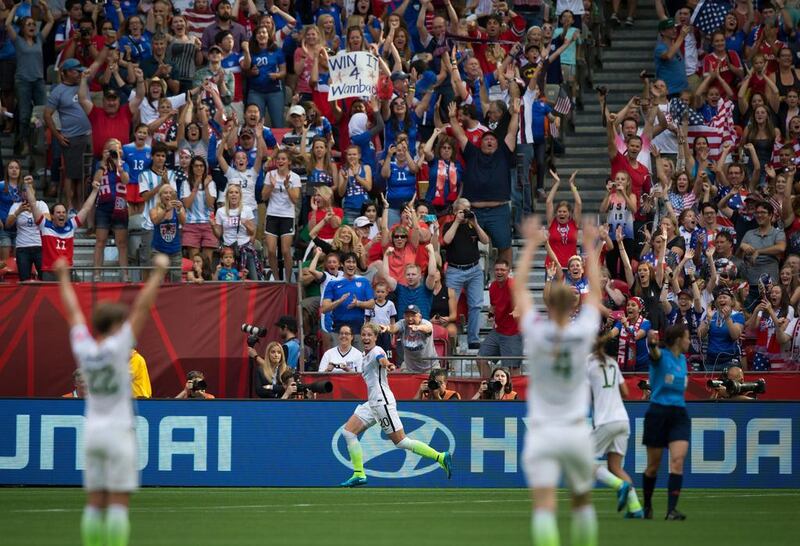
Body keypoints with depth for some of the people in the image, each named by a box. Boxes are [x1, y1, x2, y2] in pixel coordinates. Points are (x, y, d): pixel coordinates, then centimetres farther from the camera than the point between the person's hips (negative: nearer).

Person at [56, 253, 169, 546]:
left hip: (92, 432, 6)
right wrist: (158, 272, -7)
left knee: (95, 503, 5)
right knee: (119, 503, -7)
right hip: (118, 431, -6)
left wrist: (63, 276, 28)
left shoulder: (83, 350, 2)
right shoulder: (117, 347, -11)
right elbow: (142, 306, -12)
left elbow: (73, 311, 16)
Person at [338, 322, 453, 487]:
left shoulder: (376, 351, -10)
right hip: (372, 403, 9)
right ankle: (359, 474, 0)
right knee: (348, 431, 0)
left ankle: (441, 457, -5)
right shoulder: (366, 356, 17)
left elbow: (382, 359, -36)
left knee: (401, 441, -10)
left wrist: (387, 365, -58)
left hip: (382, 402, -9)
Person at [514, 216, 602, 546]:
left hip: (541, 433, -2)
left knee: (544, 507, -13)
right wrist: (590, 247, 19)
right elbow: (595, 291, 9)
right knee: (583, 501, 20)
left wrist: (531, 244, 11)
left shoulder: (537, 333, -9)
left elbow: (519, 288, 3)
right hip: (576, 431, 2)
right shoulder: (583, 333, -6)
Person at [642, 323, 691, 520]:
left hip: (679, 415, 5)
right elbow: (654, 353, -35)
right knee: (653, 465, 6)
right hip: (658, 413, -5)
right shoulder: (661, 355, -7)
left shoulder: (682, 359, 14)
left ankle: (672, 510, -20)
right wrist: (652, 343, -54)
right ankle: (647, 505, 27)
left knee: (678, 460, -14)